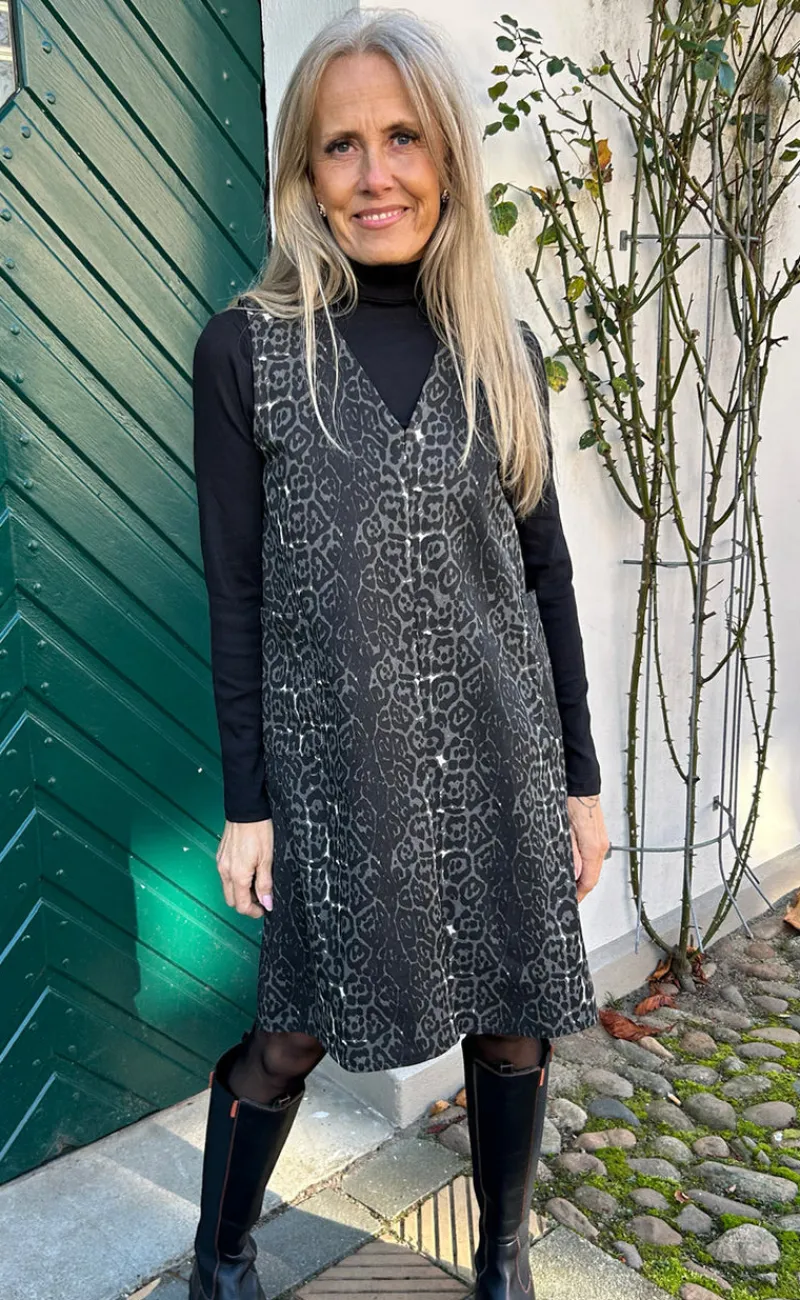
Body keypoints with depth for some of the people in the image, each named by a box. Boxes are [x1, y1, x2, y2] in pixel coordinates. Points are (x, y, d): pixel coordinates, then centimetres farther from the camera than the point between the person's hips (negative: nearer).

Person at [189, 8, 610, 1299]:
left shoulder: (502, 347, 4)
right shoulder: (246, 346, -4)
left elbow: (545, 575, 6)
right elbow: (236, 593, -4)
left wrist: (581, 777, 6)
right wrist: (246, 801, -4)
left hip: (502, 754, 3)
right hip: (336, 763, -3)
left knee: (513, 1021, 15)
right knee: (291, 1032, 11)